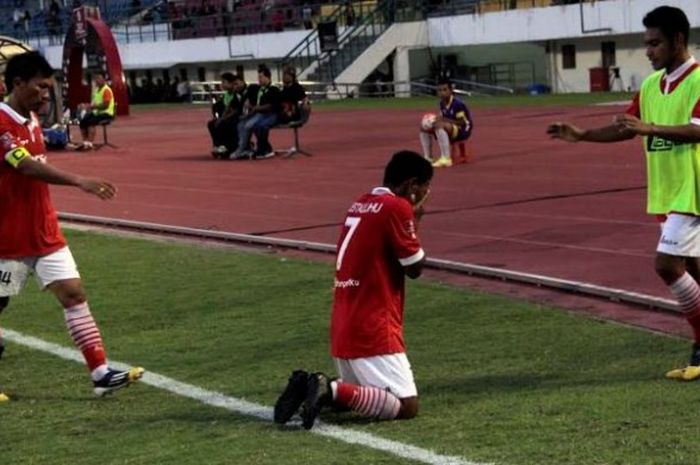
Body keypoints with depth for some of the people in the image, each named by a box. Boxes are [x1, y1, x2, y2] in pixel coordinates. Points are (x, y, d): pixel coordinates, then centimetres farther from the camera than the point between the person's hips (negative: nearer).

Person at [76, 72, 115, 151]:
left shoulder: (106, 90, -12)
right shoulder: (97, 89, 17)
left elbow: (105, 105, -21)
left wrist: (92, 106, -23)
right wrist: (88, 106, 2)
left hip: (106, 114, -9)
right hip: (97, 112, 9)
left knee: (91, 121, -32)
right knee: (83, 121, -9)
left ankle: (90, 143, -33)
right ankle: (85, 142, -7)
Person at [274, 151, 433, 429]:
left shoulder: (361, 204, 15)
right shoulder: (397, 208, -11)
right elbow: (415, 267, -8)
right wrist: (415, 221, 4)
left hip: (344, 326, 9)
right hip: (373, 330, -9)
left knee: (359, 394, 23)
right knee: (407, 406, -7)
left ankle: (308, 386, 1)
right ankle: (331, 390, -19)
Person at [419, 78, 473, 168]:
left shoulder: (457, 103, -21)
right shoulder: (442, 103, 4)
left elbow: (462, 123, -21)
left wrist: (444, 120, -27)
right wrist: (437, 119, -11)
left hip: (463, 130, -9)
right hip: (451, 130, 9)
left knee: (440, 126, -36)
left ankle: (446, 159, -38)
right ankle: (428, 158, 1)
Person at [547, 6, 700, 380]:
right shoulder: (650, 85, 11)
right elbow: (626, 128, 16)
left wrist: (650, 129, -34)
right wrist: (581, 135, 3)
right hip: (665, 193, 8)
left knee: (667, 264, -14)